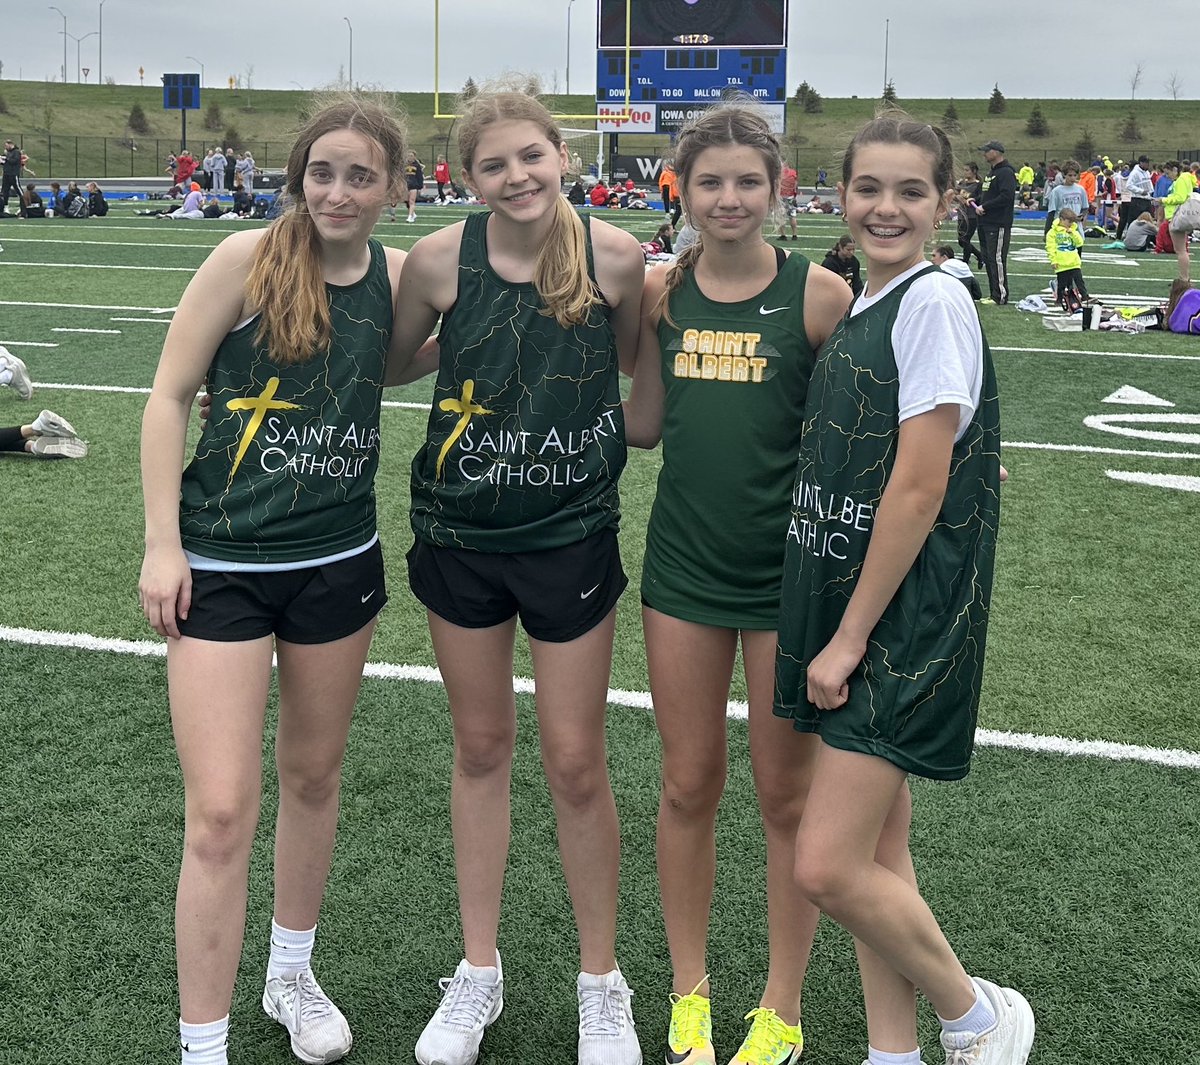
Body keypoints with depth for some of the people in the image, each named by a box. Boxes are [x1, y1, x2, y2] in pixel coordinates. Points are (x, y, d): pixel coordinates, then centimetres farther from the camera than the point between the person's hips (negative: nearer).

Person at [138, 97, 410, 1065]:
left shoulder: (399, 276, -1)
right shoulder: (250, 258, -12)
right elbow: (170, 394, -7)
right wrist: (162, 543, -10)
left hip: (340, 563, 4)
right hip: (223, 567, -4)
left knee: (314, 776, 18)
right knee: (221, 813, -6)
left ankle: (291, 974, 40)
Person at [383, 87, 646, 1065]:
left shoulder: (616, 256, -11)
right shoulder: (440, 260, -10)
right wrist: (473, 345, -3)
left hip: (572, 534, -1)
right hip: (460, 533, 2)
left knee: (576, 764, 4)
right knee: (481, 746, 14)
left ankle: (601, 984, 26)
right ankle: (479, 972, 32)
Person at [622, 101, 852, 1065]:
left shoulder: (819, 293, -9)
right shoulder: (660, 291, 2)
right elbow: (642, 428, 10)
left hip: (789, 570, -3)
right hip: (684, 565, 3)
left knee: (788, 794, 9)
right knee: (688, 785, 12)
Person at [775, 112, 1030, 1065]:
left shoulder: (935, 300, -14)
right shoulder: (860, 310, 12)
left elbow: (918, 489, -18)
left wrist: (849, 637, -15)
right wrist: (831, 631, 11)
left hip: (905, 618, -8)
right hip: (845, 602, 8)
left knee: (828, 866, -9)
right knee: (875, 849, 14)